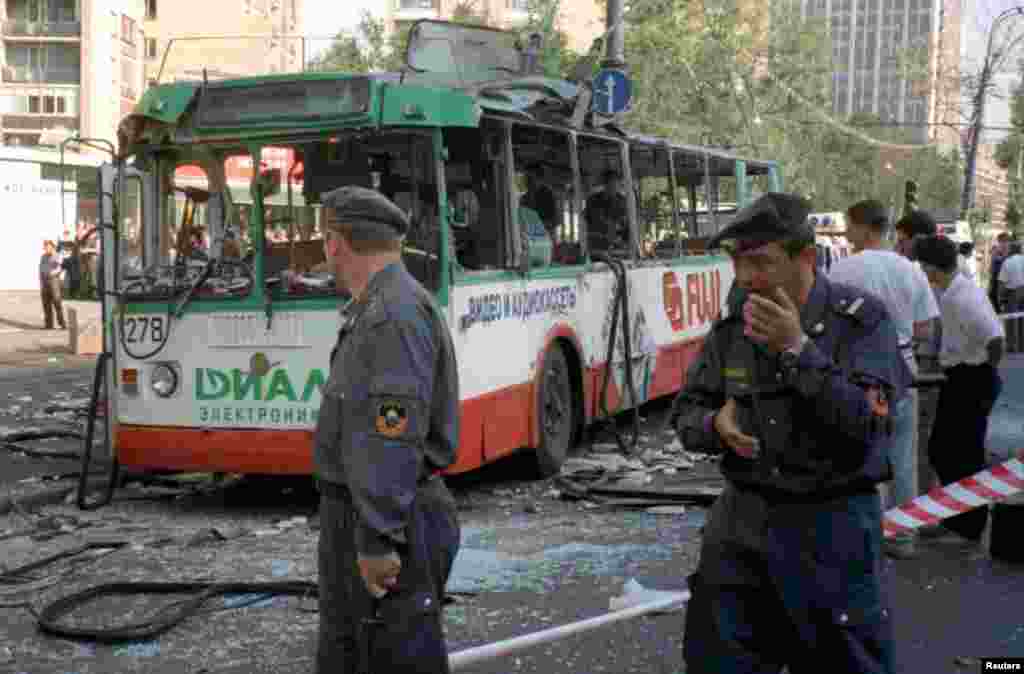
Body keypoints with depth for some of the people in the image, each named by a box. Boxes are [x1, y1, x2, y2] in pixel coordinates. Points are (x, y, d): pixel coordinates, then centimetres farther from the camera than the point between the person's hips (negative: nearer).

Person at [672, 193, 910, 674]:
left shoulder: (861, 320, -10)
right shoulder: (731, 326, 3)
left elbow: (867, 422, -20)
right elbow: (686, 415, 9)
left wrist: (796, 349, -23)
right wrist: (715, 426, -14)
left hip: (829, 526, -4)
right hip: (740, 524, 4)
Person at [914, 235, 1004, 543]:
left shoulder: (963, 298, -24)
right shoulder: (950, 293, 7)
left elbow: (995, 338, -32)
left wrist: (988, 369, -18)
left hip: (972, 381, -10)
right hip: (957, 379, 10)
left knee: (965, 455, 1)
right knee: (940, 449, 16)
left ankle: (969, 529, 15)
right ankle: (955, 518, 30)